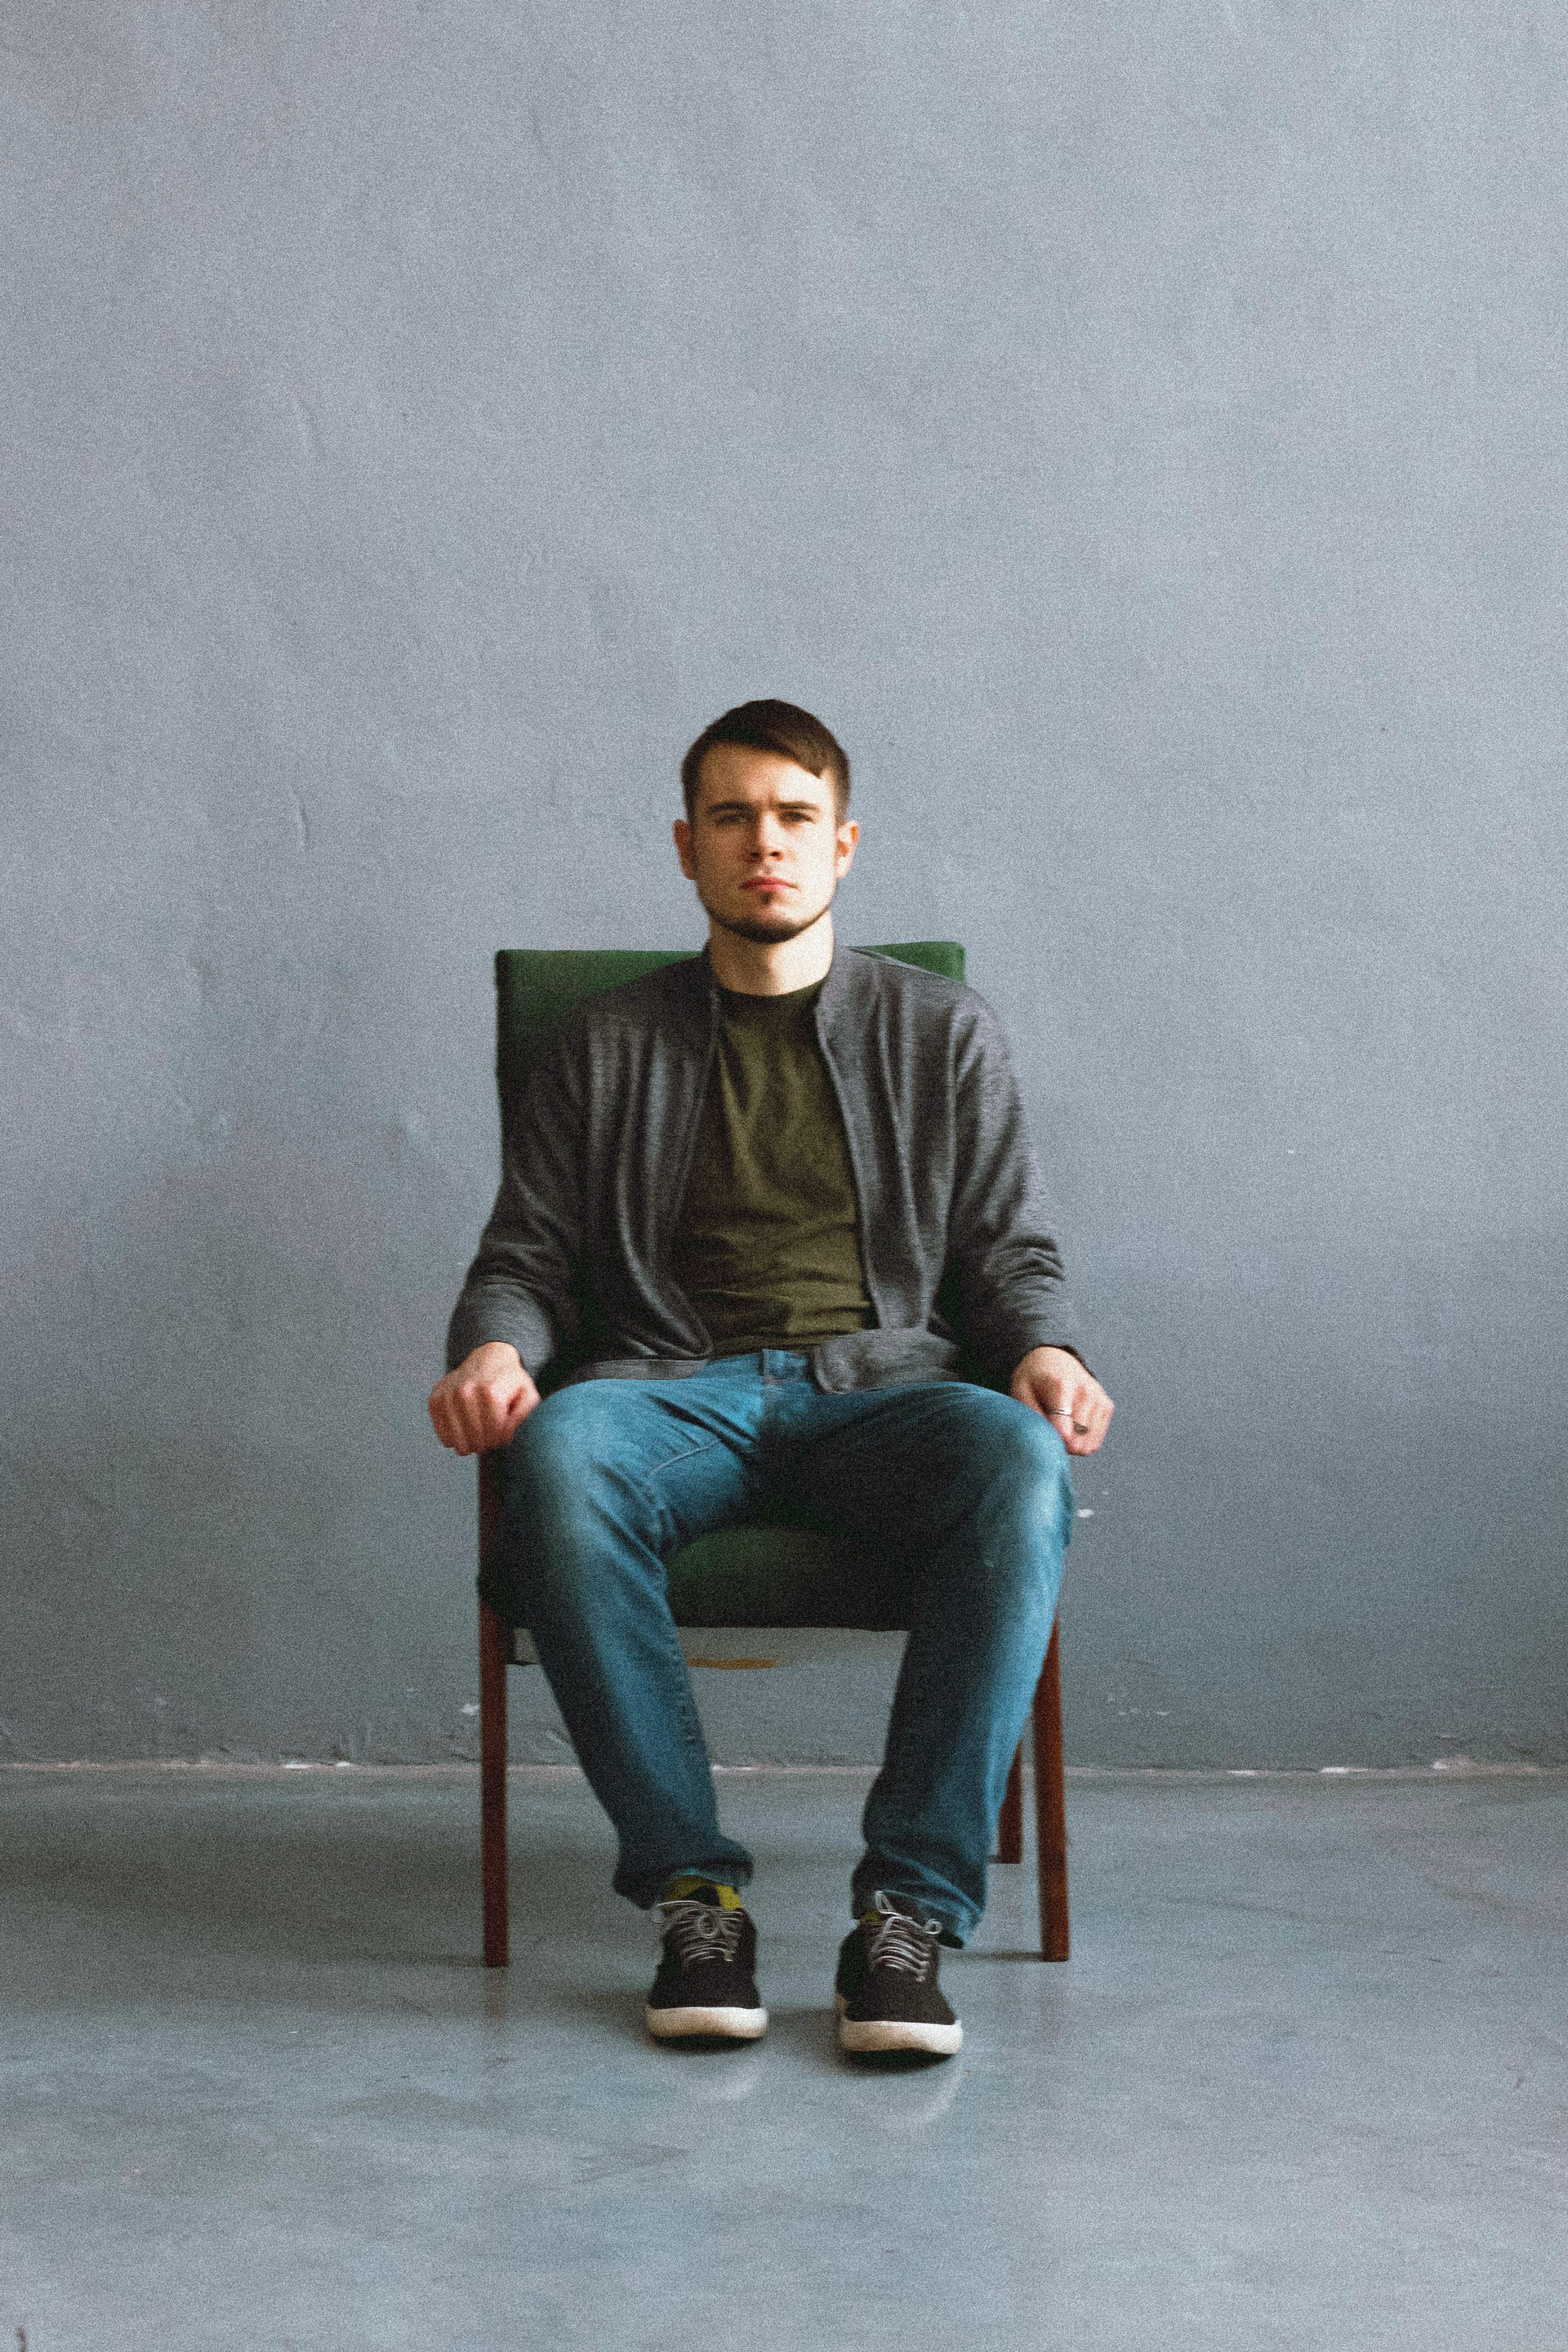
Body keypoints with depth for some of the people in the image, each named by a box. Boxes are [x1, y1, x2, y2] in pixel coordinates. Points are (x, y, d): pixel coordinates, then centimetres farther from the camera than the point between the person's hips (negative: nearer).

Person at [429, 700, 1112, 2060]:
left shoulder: (944, 1033, 20)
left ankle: (914, 1901, -33)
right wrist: (495, 1348, -8)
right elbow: (529, 1257, 15)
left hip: (881, 1385, 0)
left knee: (1019, 1461, -36)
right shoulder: (607, 1047, 20)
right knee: (559, 1453, -37)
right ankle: (691, 1886, -29)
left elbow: (1011, 1251, 15)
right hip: (677, 1386, 0)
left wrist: (1045, 1350, -9)